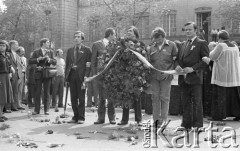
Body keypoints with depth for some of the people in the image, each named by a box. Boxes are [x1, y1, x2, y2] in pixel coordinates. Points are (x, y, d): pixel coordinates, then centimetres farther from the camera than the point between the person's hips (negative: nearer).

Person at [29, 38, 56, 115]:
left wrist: (49, 59, -15)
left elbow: (55, 62, 3)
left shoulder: (50, 52, 10)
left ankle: (46, 110, 9)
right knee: (37, 92, 1)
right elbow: (30, 61, -2)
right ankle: (36, 110, 8)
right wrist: (38, 59, -16)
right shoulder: (36, 52, 4)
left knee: (47, 93, 3)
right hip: (38, 74, -1)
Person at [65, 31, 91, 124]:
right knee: (73, 98, 7)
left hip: (81, 76, -4)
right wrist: (66, 76, 5)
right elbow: (67, 64, 15)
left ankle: (81, 117, 8)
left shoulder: (86, 50, 1)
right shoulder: (70, 50, 16)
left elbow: (88, 65, -5)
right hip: (72, 75, 5)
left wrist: (86, 77, -14)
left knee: (81, 98, 1)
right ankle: (75, 117, 16)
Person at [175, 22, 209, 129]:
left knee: (197, 103, -1)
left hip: (195, 78, -6)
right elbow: (178, 58, 19)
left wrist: (193, 68, -18)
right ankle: (186, 124, 20)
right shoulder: (183, 44, 18)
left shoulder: (201, 43, -2)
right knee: (186, 103, 12)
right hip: (183, 79, 6)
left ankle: (197, 125, 7)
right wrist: (177, 66, -3)